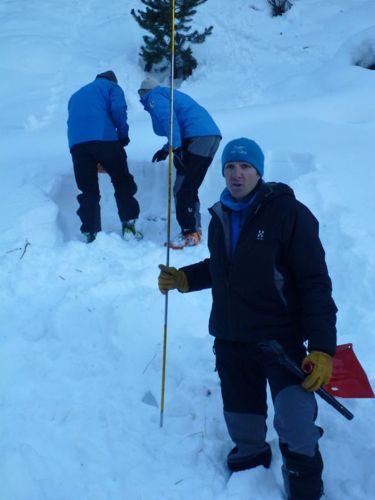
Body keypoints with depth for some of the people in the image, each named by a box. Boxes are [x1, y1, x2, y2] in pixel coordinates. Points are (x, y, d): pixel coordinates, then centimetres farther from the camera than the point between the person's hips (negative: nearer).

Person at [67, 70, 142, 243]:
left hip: (76, 143, 4)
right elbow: (118, 110, -2)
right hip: (104, 138, -4)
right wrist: (123, 136, 6)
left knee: (88, 190, 7)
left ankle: (91, 233, -1)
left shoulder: (76, 95, 35)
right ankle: (129, 225, 5)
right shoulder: (111, 86, 19)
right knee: (122, 182, 10)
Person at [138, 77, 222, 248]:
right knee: (190, 188, 16)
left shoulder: (154, 96, 6)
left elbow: (167, 116, -14)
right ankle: (195, 230, 19)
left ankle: (189, 234, -10)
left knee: (181, 190, -7)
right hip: (212, 136, 9)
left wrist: (175, 147, -22)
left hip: (197, 137, -9)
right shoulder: (169, 94, 32)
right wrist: (166, 149, 34)